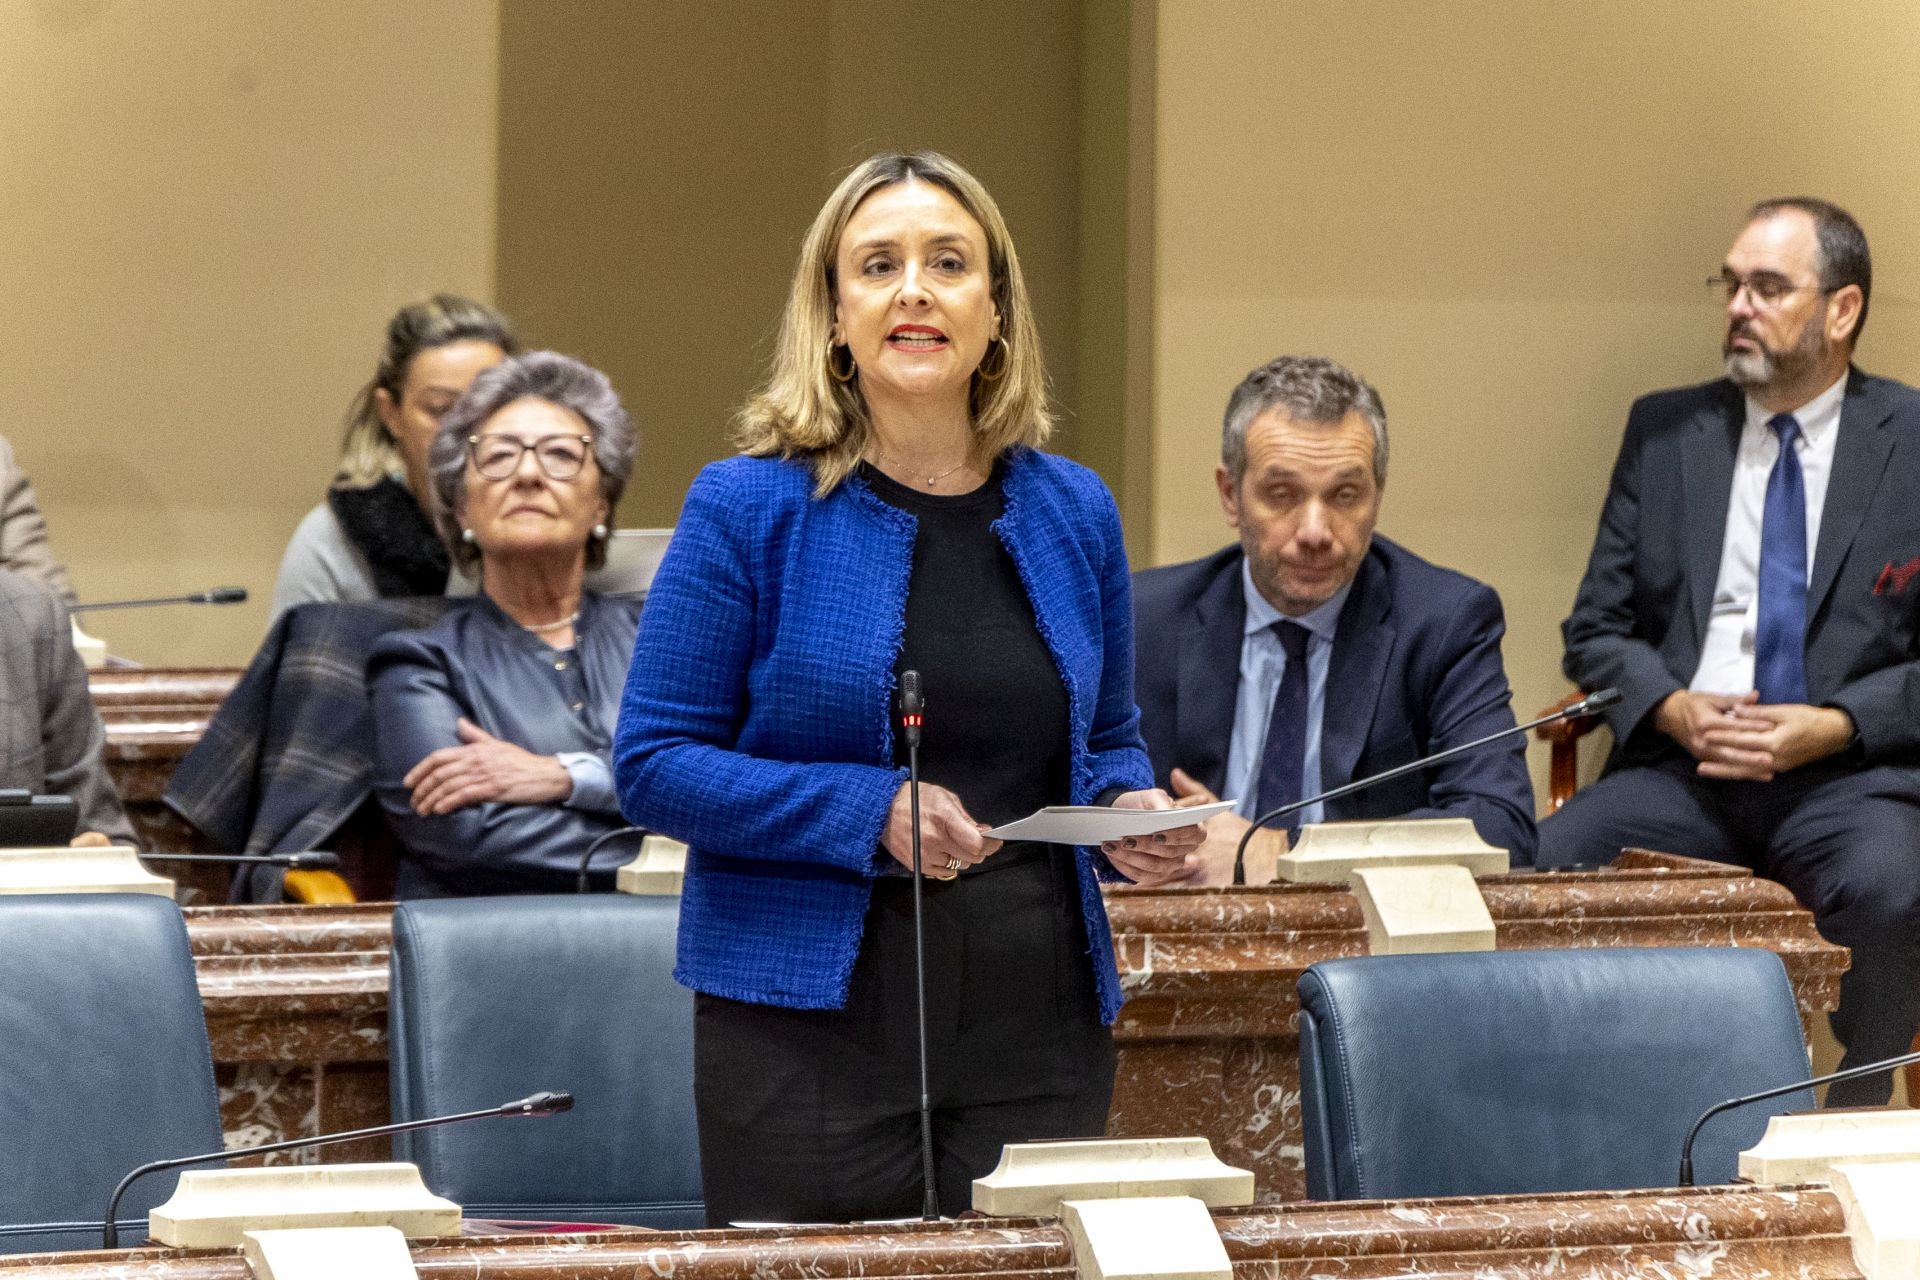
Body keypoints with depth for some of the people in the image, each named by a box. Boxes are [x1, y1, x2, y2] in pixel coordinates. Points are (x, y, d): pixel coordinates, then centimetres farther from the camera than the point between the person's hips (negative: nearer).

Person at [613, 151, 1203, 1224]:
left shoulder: (1073, 514, 9)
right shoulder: (751, 510, -4)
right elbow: (654, 764, -6)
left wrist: (1132, 816, -3)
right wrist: (870, 813, -17)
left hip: (1038, 1029, 4)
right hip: (813, 1029, -4)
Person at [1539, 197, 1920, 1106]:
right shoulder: (1665, 432, 16)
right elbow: (1595, 629, 15)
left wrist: (1834, 726, -12)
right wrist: (1672, 707, -6)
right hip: (1683, 770, 3)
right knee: (1544, 863, -27)